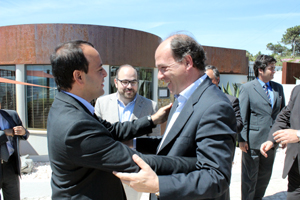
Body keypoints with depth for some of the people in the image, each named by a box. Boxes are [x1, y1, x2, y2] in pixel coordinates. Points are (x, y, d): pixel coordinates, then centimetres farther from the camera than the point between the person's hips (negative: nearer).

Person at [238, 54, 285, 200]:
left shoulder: (278, 88, 9)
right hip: (253, 140, -5)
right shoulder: (247, 88, -6)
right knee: (249, 176, 9)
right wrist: (242, 139, -12)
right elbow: (242, 117, -8)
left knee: (265, 176, 18)